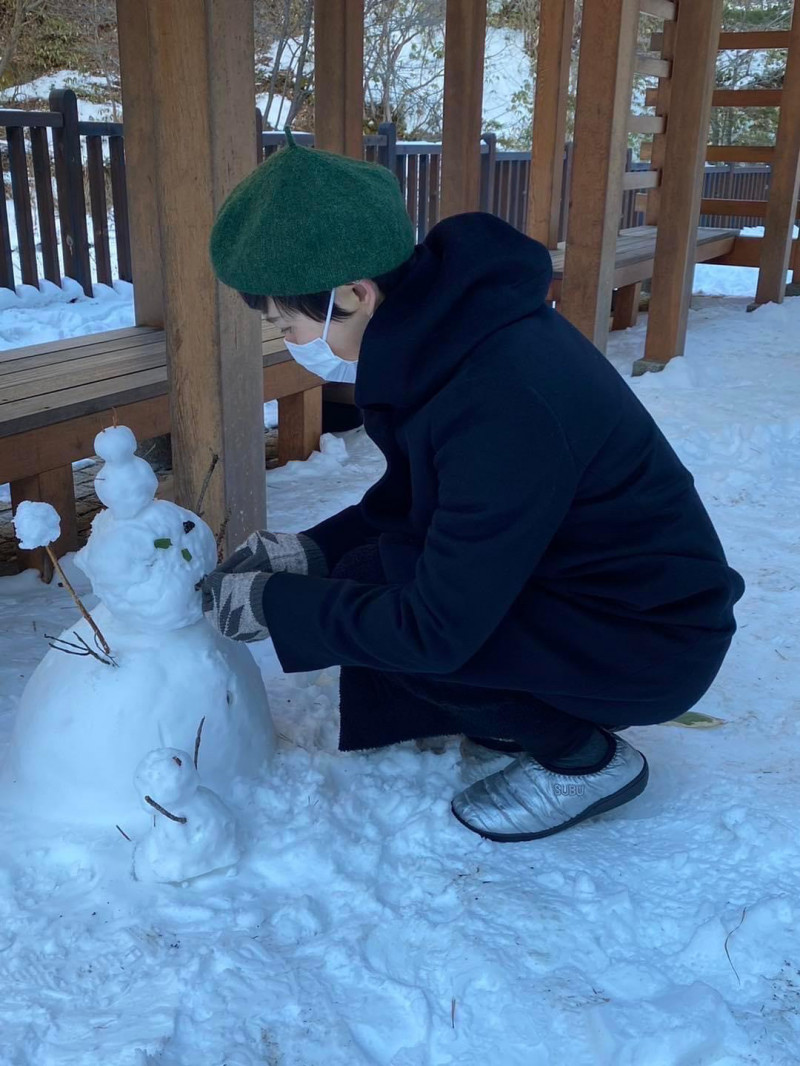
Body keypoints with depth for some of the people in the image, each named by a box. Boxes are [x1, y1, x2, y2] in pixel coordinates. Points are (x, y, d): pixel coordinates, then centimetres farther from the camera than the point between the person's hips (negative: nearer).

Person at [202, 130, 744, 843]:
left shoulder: (503, 402, -34)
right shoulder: (451, 323, -7)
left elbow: (435, 628, -28)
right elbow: (412, 491, 10)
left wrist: (272, 604, -17)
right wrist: (313, 550, -2)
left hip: (649, 637, -8)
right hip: (568, 577, 8)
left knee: (369, 597, -21)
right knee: (365, 570, -2)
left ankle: (586, 758, 0)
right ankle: (517, 715, 15)